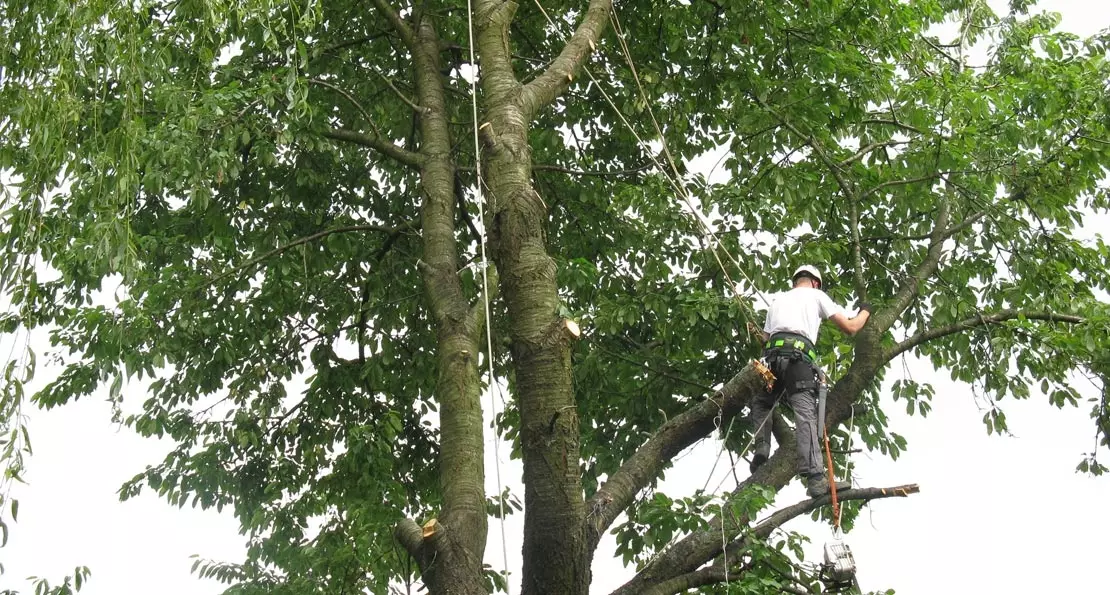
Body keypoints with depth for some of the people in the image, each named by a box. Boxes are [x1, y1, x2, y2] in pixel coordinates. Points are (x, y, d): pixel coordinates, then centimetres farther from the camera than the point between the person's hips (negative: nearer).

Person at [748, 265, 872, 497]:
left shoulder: (778, 301, 34)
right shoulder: (816, 295, 22)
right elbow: (850, 327, 18)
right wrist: (865, 312, 36)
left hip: (773, 356, 4)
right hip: (799, 358, -4)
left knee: (761, 403, 28)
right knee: (805, 416, -16)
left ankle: (762, 449, 5)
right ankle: (815, 478, -30)